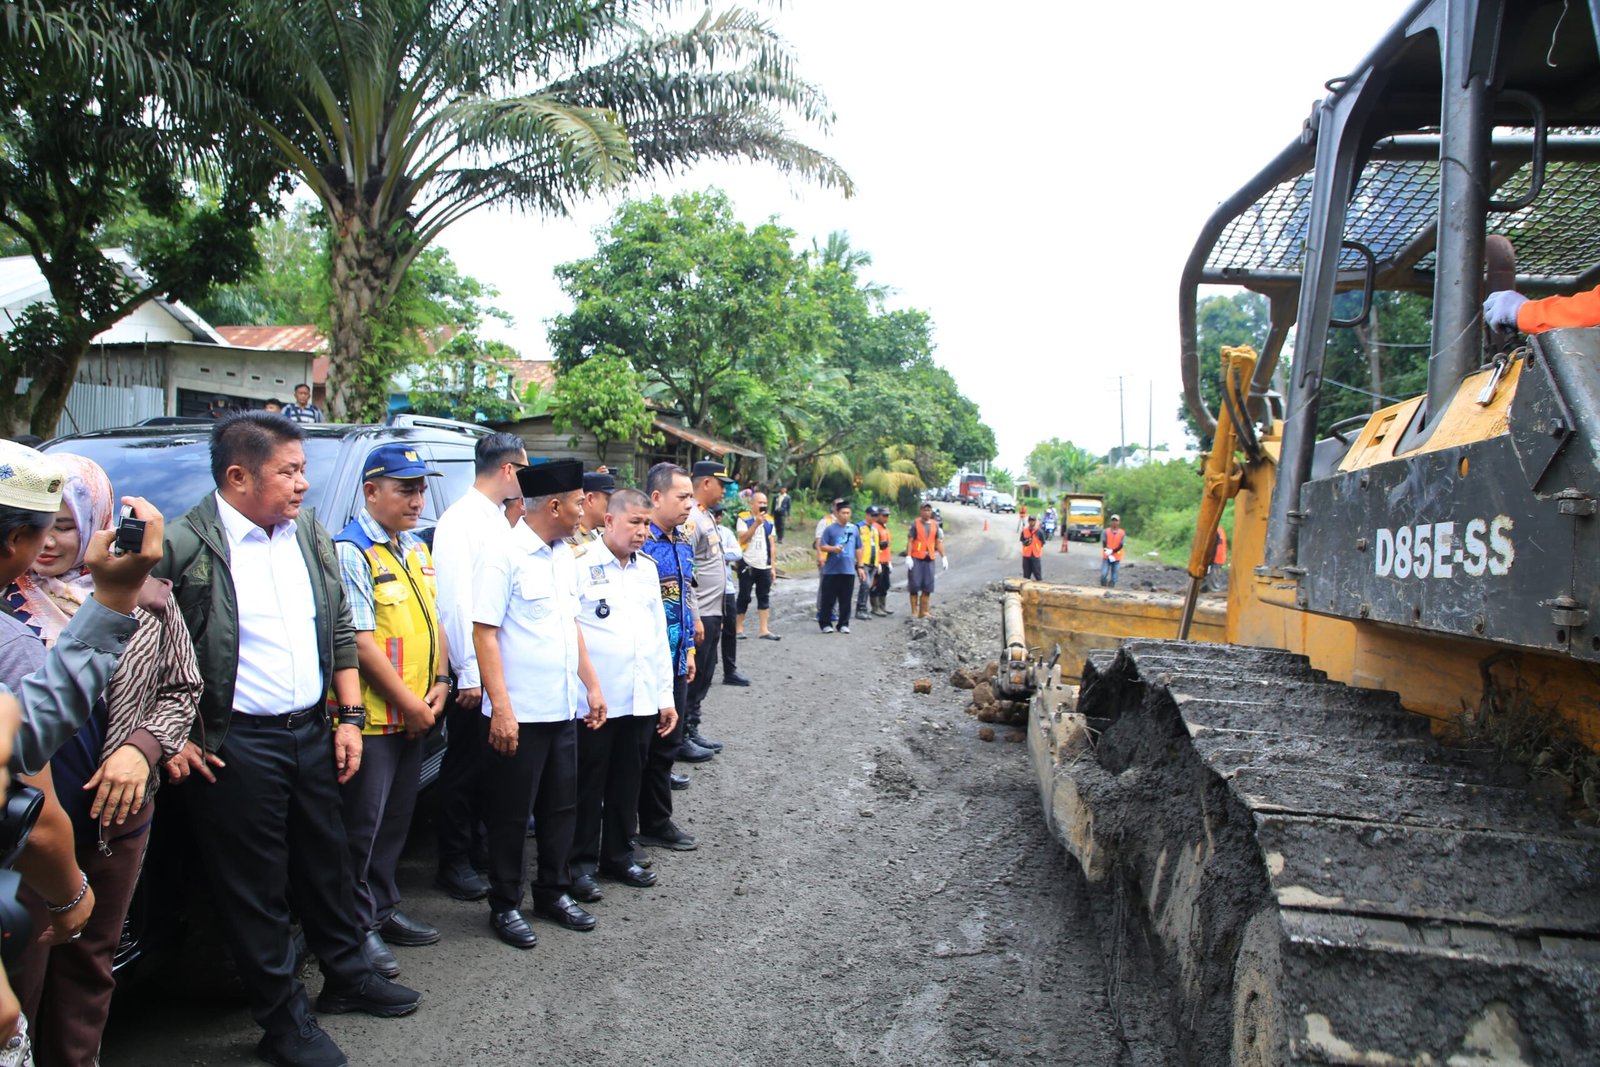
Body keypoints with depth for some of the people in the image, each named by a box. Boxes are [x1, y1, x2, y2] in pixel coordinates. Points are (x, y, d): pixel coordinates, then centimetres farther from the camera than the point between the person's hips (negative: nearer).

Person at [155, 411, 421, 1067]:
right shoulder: (182, 549, -14)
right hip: (235, 746, -6)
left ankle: (346, 975, 38)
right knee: (255, 885, 6)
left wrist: (349, 717, 9)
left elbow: (341, 631, 13)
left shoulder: (310, 536, 7)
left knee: (326, 860, 19)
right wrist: (171, 740, -13)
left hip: (312, 732, 6)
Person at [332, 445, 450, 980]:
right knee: (365, 824, 2)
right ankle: (359, 925, 14)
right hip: (372, 717, -8)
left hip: (414, 716, 8)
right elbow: (361, 642, -19)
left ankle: (385, 909, 30)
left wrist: (437, 686, 3)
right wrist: (409, 703, -15)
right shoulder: (350, 551, -14)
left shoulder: (417, 549, 12)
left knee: (396, 819, 17)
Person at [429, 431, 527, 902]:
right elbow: (454, 600, -19)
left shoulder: (502, 519, 12)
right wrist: (468, 674, -19)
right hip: (473, 669, -8)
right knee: (464, 766, 4)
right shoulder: (460, 521, -15)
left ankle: (479, 844, 32)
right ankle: (453, 863, 17)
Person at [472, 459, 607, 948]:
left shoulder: (564, 556, 9)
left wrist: (592, 686, 15)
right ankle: (505, 905, 21)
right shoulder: (505, 557, -15)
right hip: (519, 714, -7)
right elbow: (484, 633, -17)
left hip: (564, 708, 8)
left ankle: (554, 893, 32)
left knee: (561, 807, 17)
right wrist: (501, 708, -21)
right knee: (512, 815, 7)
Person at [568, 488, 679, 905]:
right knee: (589, 783, 5)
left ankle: (618, 855, 27)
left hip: (640, 698, 6)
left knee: (628, 782, 14)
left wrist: (665, 695, 15)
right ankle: (582, 862, 17)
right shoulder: (581, 565, -8)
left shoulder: (648, 568, 13)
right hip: (594, 698, -6)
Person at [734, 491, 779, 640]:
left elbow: (772, 545, 12)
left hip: (764, 566, 4)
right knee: (744, 597, 2)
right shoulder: (744, 518, -3)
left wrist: (772, 566, 8)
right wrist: (756, 523, -19)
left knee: (764, 598, 4)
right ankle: (738, 628, 12)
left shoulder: (770, 521, 9)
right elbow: (742, 539, -14)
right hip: (748, 565, -4)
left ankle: (764, 630, 6)